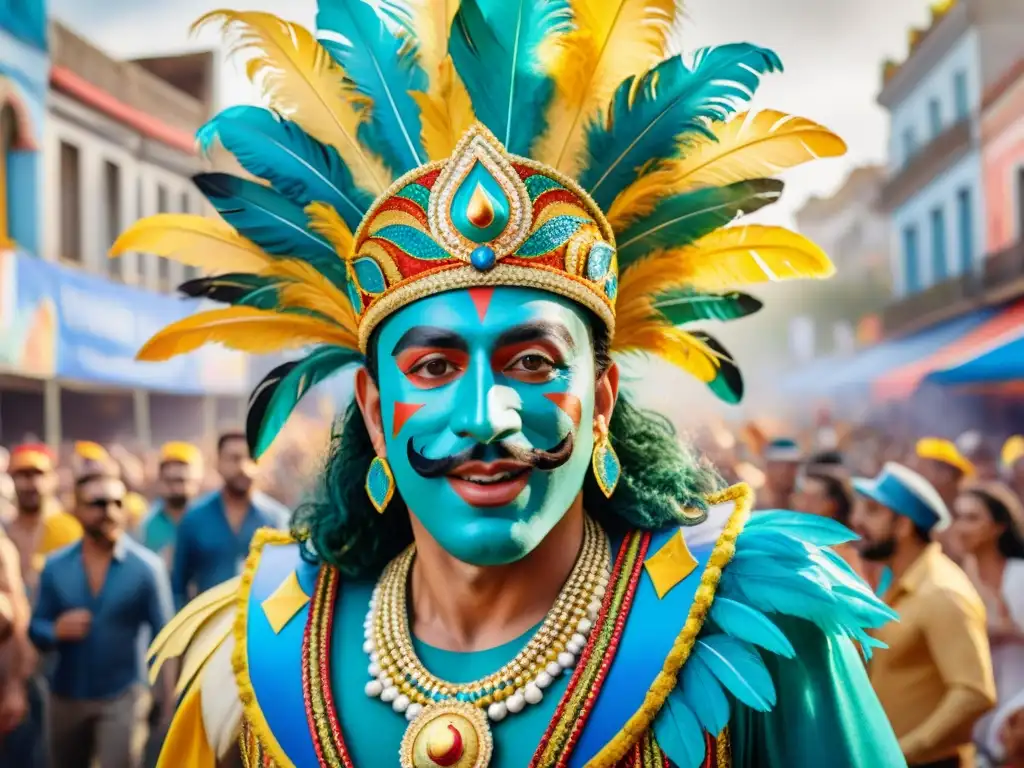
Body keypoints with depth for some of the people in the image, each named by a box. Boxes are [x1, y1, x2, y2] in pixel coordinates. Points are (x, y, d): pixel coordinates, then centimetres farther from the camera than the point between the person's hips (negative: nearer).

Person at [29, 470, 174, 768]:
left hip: (122, 697, -4)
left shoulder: (147, 567, -8)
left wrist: (171, 698, -11)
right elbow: (35, 628, 4)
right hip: (66, 696, 4)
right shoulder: (55, 566, 0)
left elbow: (164, 636, -8)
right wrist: (56, 630, -18)